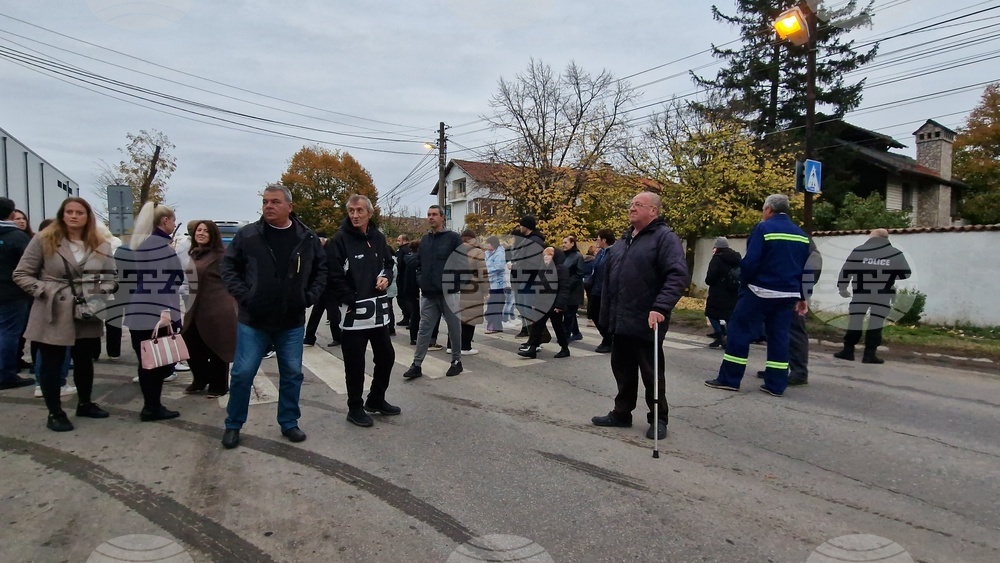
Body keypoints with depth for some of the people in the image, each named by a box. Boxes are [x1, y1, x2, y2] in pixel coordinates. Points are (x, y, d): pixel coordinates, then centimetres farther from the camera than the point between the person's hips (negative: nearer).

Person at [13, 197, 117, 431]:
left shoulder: (101, 245, 3)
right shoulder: (44, 240, -5)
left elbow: (111, 277, 6)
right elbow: (21, 274, -3)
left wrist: (102, 293, -13)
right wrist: (44, 291, -15)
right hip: (53, 315, -3)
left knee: (84, 361, 17)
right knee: (52, 364, 5)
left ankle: (85, 404, 35)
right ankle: (55, 412, 19)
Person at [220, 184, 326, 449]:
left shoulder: (308, 238, 0)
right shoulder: (246, 235, -5)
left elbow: (322, 269, 9)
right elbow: (229, 268, 1)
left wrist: (310, 297, -2)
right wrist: (243, 295, -10)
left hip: (292, 323, 2)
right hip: (253, 321, -1)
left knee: (292, 374, 10)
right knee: (242, 374, 3)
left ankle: (289, 422, 26)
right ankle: (233, 425, 21)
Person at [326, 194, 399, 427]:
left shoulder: (378, 238, 8)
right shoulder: (340, 240, -10)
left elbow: (389, 262, 21)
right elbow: (333, 277, -14)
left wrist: (386, 277, -2)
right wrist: (350, 302, -16)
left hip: (379, 309, 7)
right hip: (353, 311, -6)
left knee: (386, 356, 14)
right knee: (355, 363, 1)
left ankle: (376, 400, 32)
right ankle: (355, 408, 16)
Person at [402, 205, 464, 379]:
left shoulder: (453, 238, -4)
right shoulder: (424, 240, 13)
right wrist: (420, 281, 7)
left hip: (448, 292, -5)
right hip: (428, 294, 5)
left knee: (454, 328, 7)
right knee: (424, 329, 6)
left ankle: (456, 362, 20)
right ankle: (416, 365, 9)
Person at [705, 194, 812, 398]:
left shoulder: (763, 228, -11)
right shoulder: (801, 235, 11)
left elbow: (750, 262, -16)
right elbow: (803, 268, 12)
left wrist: (743, 284, -1)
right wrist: (801, 296, 17)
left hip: (760, 291, -6)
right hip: (788, 294, 6)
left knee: (739, 332, 1)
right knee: (779, 337, 10)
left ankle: (729, 379, 3)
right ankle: (776, 385, 10)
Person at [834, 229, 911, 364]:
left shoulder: (858, 251, -1)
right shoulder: (896, 254, 2)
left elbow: (846, 270, 0)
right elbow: (906, 274, 5)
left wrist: (842, 288, 11)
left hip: (861, 295, 0)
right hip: (883, 296, 0)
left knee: (855, 321, 6)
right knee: (876, 323, 4)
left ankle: (848, 350, 9)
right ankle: (870, 354, 3)